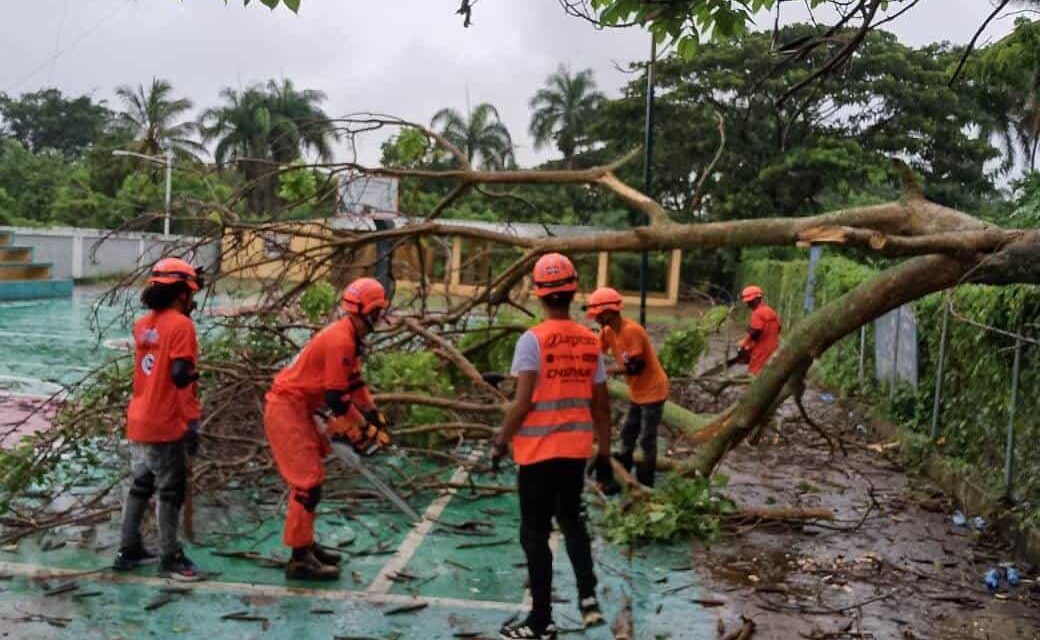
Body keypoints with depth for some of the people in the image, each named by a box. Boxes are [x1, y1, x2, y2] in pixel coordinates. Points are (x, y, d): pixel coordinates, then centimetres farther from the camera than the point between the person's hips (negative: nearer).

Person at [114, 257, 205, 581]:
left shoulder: (143, 324, 9)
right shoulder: (181, 325, -14)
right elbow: (181, 376, -20)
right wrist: (192, 422, -19)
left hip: (138, 422, 8)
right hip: (166, 425, -8)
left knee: (140, 486, 18)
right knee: (171, 492, 3)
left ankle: (129, 550, 27)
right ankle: (170, 558, 10)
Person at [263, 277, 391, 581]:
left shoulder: (349, 337, 9)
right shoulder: (340, 341, -22)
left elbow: (354, 382, 17)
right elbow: (337, 397, -21)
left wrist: (375, 415, 12)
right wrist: (363, 426, -9)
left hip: (298, 409, 11)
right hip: (286, 410, -11)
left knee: (309, 476, 16)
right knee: (308, 481, -9)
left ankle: (305, 543, 27)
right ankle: (300, 558, -4)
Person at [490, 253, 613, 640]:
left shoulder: (533, 340, -13)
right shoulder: (591, 342, 2)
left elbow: (523, 402, -18)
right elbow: (601, 405, 6)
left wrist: (501, 442, -5)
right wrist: (604, 453, 15)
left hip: (539, 451, -5)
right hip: (576, 449, 5)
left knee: (535, 533, 7)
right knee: (572, 520, 25)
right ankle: (588, 596, 16)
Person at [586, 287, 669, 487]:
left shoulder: (632, 330, -27)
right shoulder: (608, 331, -1)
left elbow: (636, 367, -27)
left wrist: (608, 370, -23)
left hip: (652, 390, -9)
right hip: (636, 391, 9)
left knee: (647, 440, -3)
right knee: (627, 434, 17)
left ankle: (645, 485, 6)